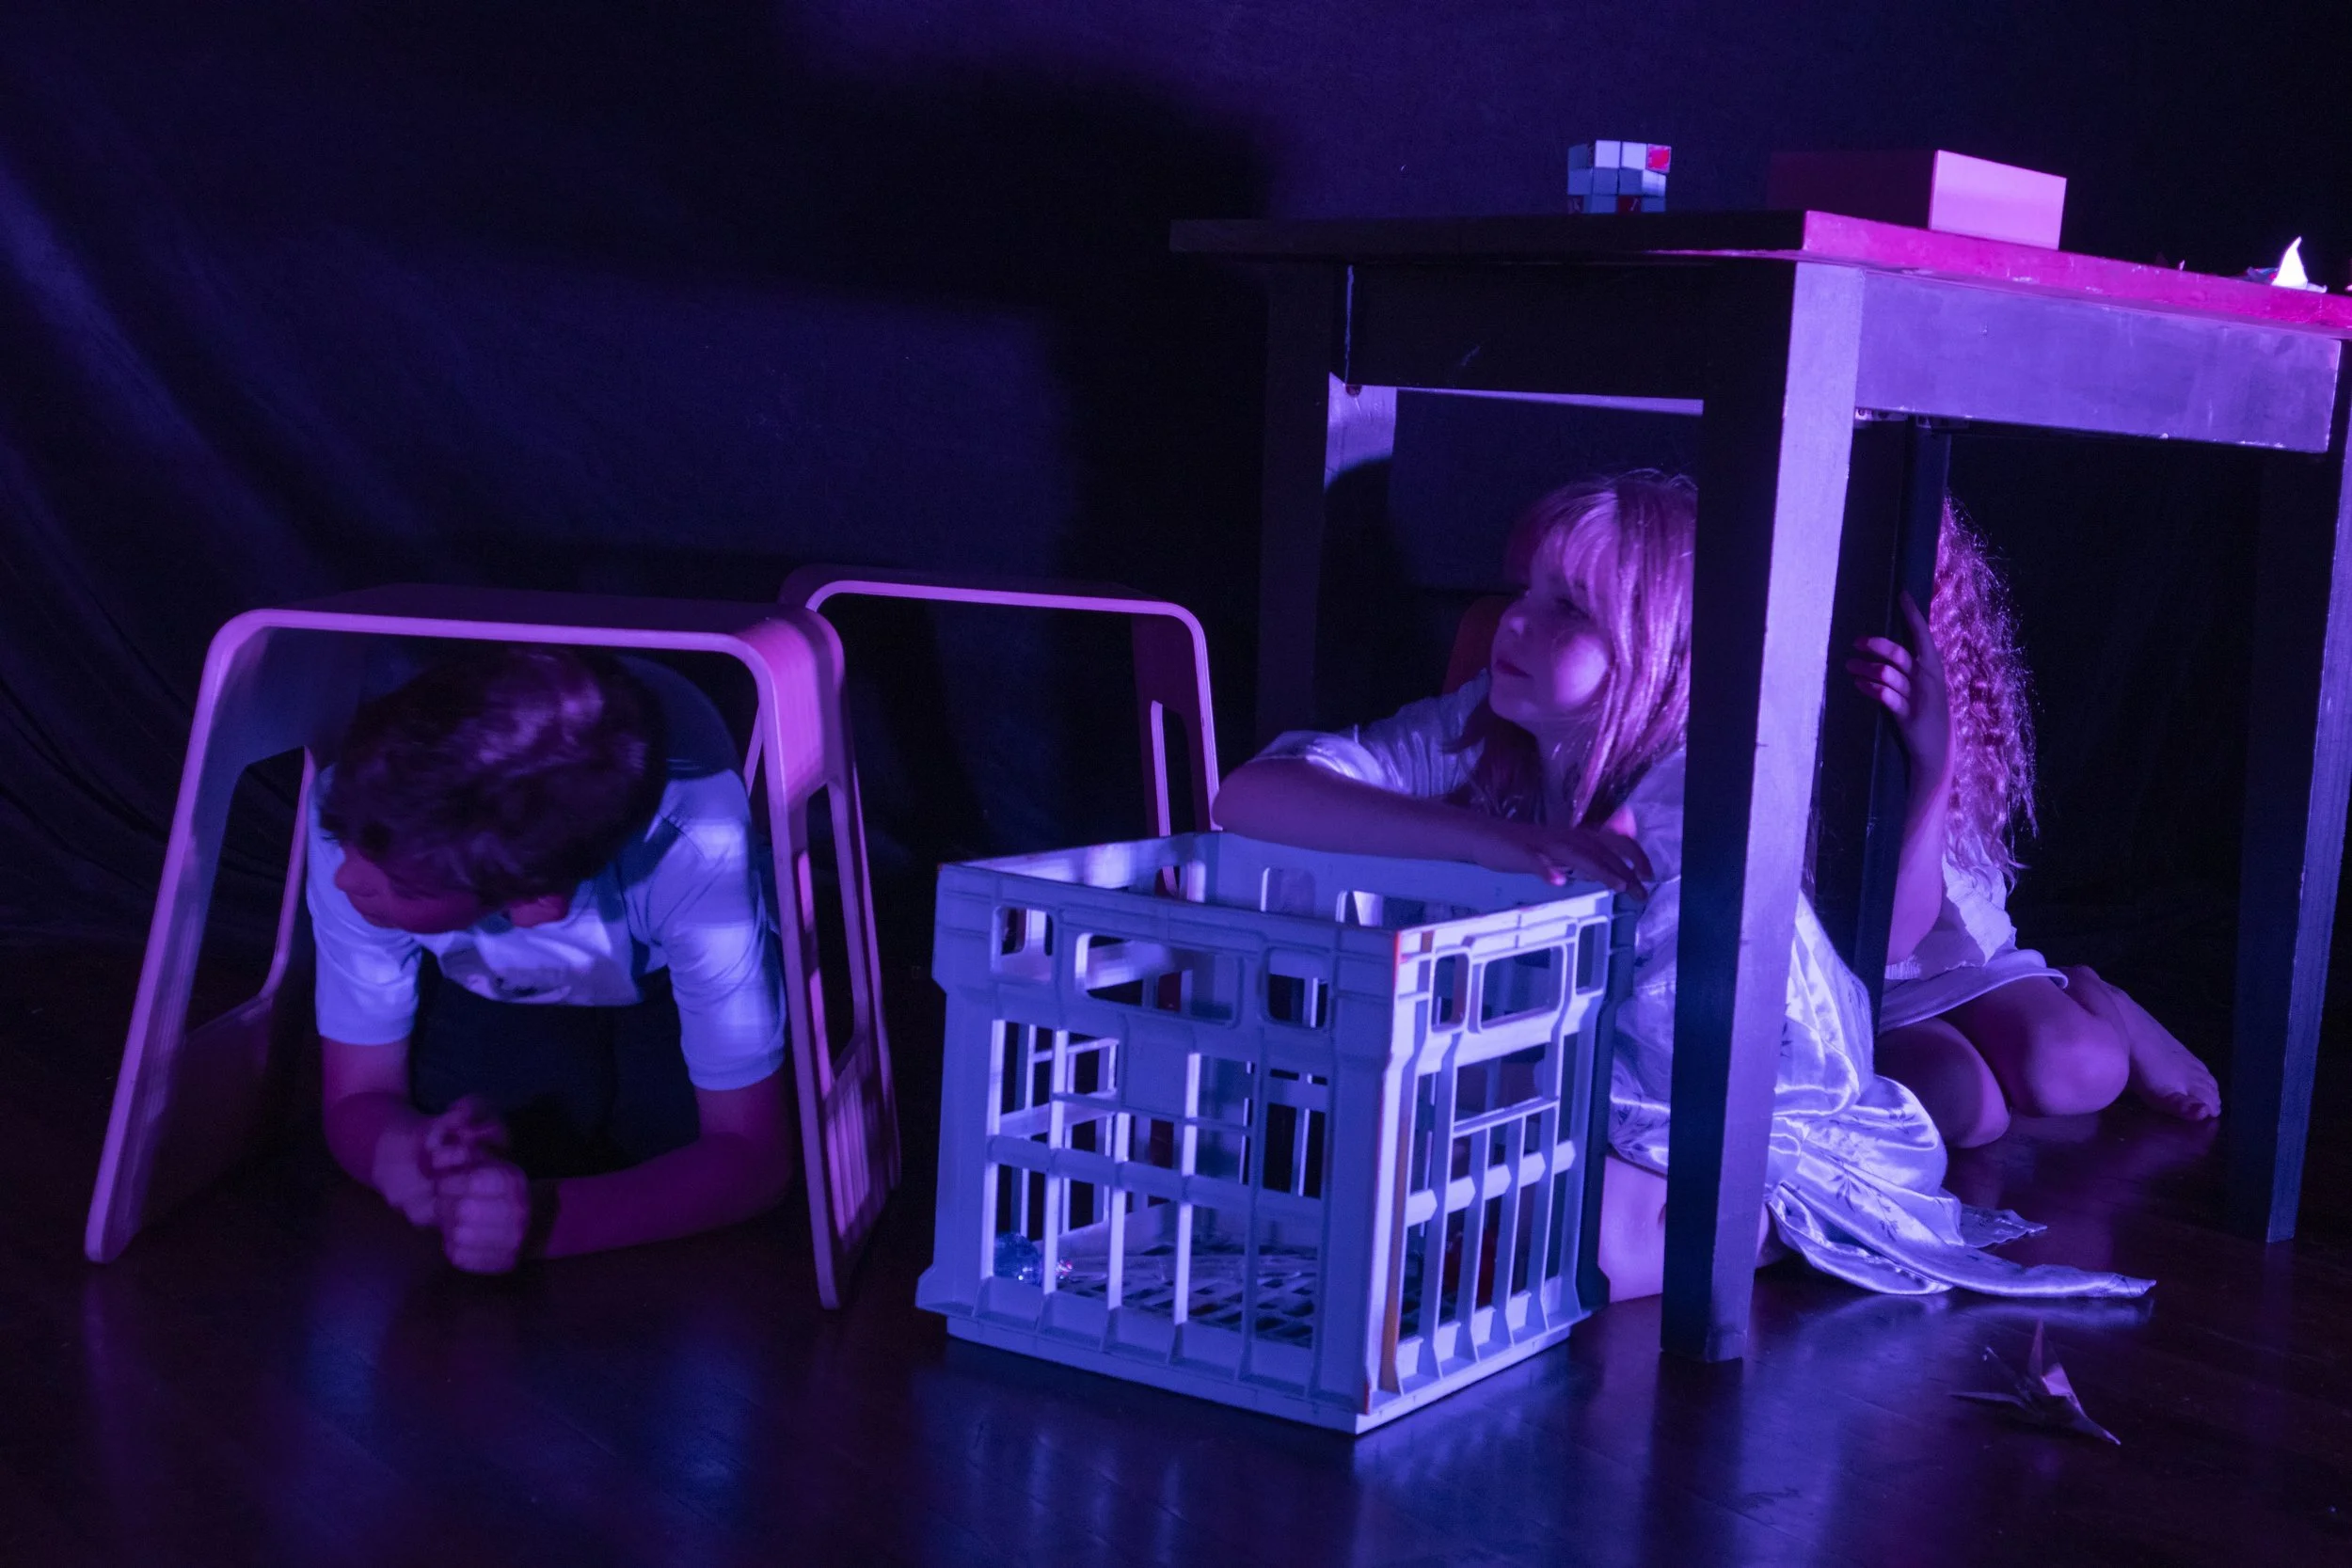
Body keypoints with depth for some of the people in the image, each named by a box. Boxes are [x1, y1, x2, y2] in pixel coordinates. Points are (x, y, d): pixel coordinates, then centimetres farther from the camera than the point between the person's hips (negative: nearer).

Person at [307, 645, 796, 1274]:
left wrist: (546, 1217, -51)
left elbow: (750, 1153, -33)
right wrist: (409, 1156, -48)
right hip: (488, 981, 2)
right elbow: (357, 1099, -23)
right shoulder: (371, 815, -36)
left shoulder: (698, 848, -44)